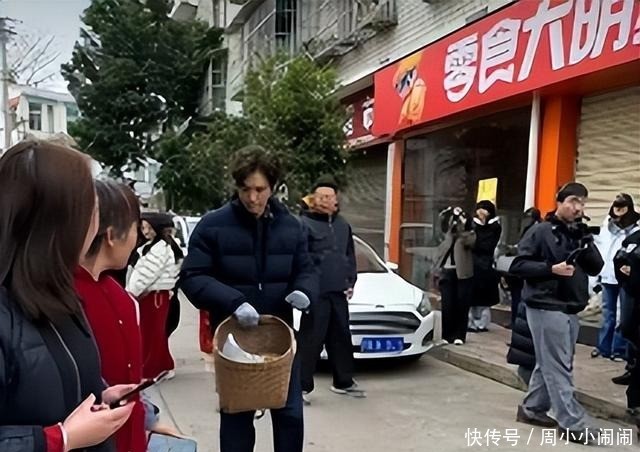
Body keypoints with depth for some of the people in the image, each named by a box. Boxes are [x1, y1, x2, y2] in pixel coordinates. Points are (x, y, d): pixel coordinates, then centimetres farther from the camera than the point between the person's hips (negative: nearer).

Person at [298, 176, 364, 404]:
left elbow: (350, 256, 21)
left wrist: (350, 282, 14)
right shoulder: (304, 223, -6)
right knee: (310, 340, -4)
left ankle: (343, 382, 28)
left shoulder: (343, 225, 15)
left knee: (341, 338, 15)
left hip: (339, 292, 7)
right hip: (316, 293, -7)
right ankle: (302, 386, 6)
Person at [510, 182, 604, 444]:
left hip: (571, 309, 7)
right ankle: (573, 424, 0)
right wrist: (551, 268, -20)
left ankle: (532, 408, 25)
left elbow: (596, 268, 7)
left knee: (550, 365, 13)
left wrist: (585, 242, -8)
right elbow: (517, 266, -11)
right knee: (558, 368, -4)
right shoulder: (541, 232, -6)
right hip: (546, 308, -7)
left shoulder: (581, 234, 14)